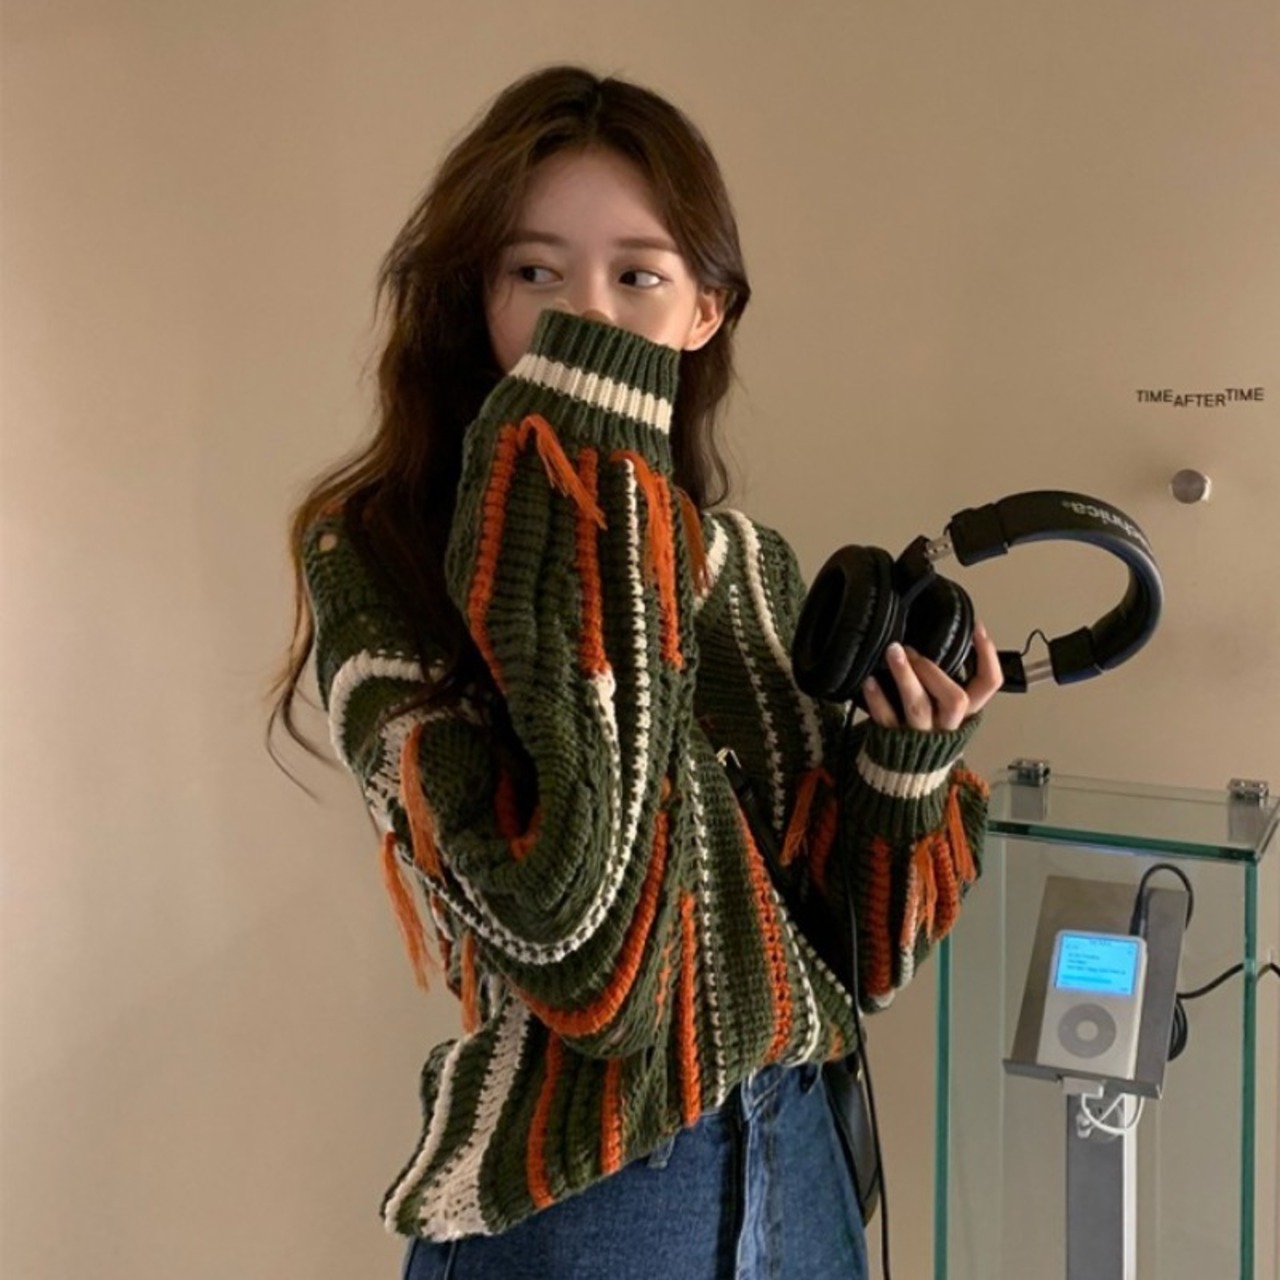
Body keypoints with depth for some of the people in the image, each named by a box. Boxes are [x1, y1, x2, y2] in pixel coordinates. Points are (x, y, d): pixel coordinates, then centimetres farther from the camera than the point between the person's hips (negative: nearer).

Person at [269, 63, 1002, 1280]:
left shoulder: (751, 564, 0)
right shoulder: (379, 556, -16)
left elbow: (820, 903, 7)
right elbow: (568, 917, -29)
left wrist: (907, 762, -11)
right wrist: (592, 509, -28)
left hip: (792, 1147, 5)